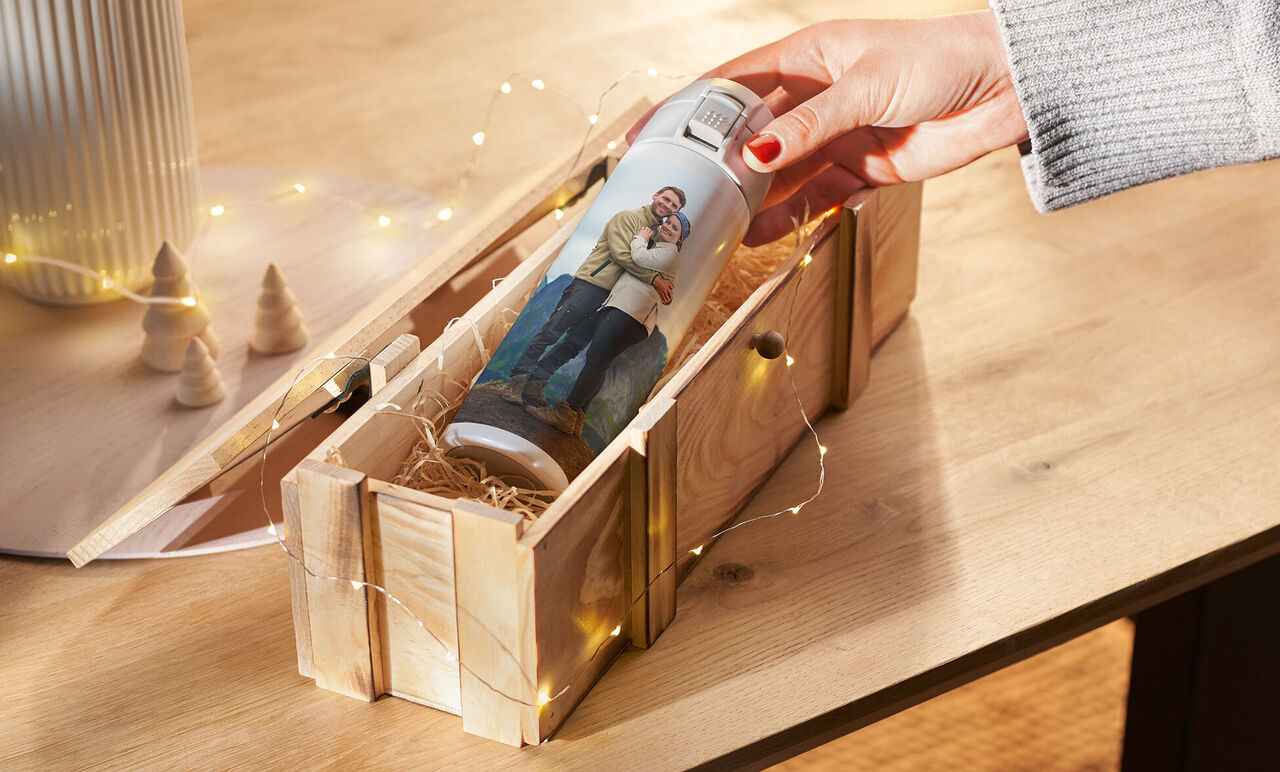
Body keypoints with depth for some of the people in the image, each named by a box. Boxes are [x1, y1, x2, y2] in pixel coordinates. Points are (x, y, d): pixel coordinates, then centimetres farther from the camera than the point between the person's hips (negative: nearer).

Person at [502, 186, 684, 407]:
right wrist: (654, 278, -14)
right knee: (551, 332, -11)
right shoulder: (627, 218, -3)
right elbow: (621, 255, -13)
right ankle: (517, 378, -6)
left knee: (575, 344, 1)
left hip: (609, 298, 8)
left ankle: (534, 384, 2)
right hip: (590, 284, -8)